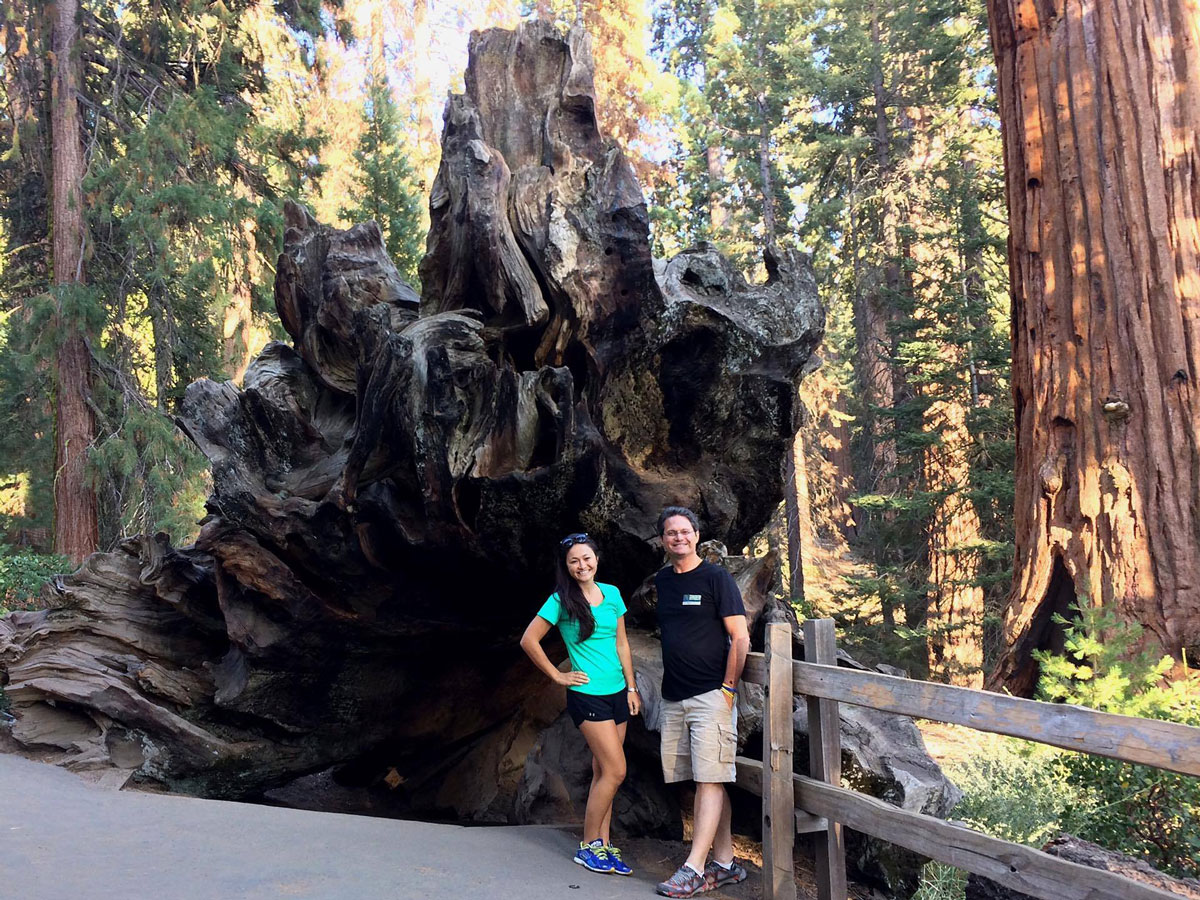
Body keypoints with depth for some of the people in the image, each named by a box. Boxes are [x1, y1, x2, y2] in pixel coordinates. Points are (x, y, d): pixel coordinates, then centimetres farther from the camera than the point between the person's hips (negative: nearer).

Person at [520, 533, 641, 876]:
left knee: (603, 773, 9)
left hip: (617, 693, 6)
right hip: (588, 695, -5)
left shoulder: (611, 593, 7)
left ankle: (603, 844, 17)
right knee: (615, 771, -8)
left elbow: (621, 644, 12)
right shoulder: (561, 600, -8)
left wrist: (631, 687, 9)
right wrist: (557, 676, -5)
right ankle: (589, 846, 4)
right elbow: (529, 640, -6)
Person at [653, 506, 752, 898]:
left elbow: (740, 637, -7)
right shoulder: (661, 581, 13)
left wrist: (728, 689, -11)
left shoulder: (716, 578, -4)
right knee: (705, 781, 9)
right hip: (674, 697, 6)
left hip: (711, 695, -6)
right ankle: (725, 863, 16)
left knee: (710, 781, -6)